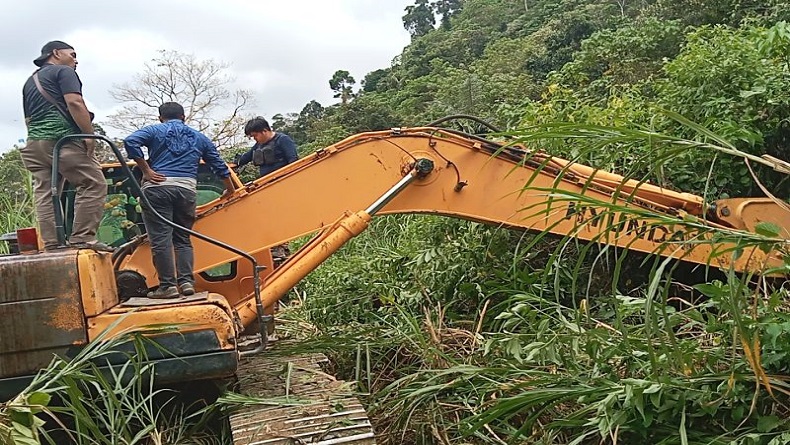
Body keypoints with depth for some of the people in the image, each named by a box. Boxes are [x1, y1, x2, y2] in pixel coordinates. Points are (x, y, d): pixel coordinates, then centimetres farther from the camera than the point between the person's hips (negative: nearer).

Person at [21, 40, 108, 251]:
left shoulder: (30, 81, 29)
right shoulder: (63, 71, 4)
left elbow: (28, 118, 27)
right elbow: (74, 103, -12)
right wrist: (90, 135, -14)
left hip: (34, 142, 9)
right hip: (62, 139, -9)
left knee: (45, 194, 3)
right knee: (94, 184, -8)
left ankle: (51, 245, 0)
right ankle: (82, 238, -16)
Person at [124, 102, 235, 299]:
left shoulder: (154, 131, 13)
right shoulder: (199, 137, 22)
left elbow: (130, 142, -6)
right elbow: (219, 165, 26)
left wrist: (146, 170, -3)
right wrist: (230, 190, 39)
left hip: (158, 187, -3)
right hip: (187, 189, 3)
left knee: (161, 238, -3)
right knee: (183, 238, 13)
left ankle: (167, 285, -5)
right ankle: (186, 281, 2)